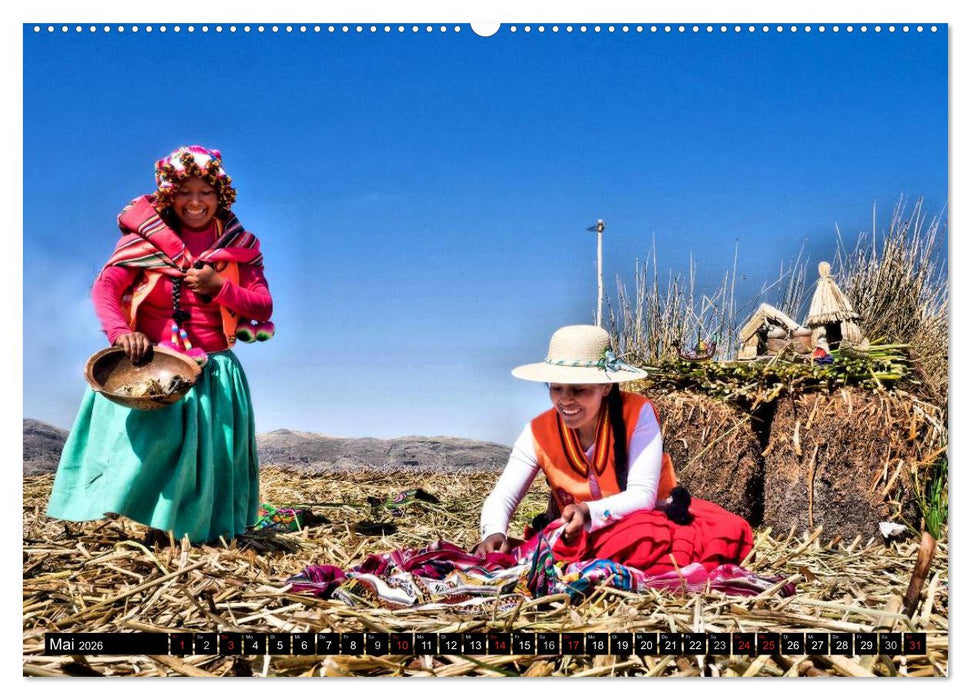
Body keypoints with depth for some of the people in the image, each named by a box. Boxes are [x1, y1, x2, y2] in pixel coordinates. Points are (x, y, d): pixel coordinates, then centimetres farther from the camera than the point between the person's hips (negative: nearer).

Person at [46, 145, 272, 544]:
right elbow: (105, 288, -8)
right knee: (139, 438, -16)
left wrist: (220, 287, -14)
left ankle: (198, 529, 17)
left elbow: (264, 308, 3)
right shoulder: (146, 236, 0)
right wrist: (119, 332, -27)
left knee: (206, 455, 1)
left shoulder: (239, 246, 6)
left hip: (211, 370, 2)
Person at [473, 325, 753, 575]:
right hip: (580, 537, 2)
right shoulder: (539, 432, -5)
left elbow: (642, 495, -19)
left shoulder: (637, 413, -13)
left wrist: (588, 513, -38)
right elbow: (502, 498, -8)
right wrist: (494, 533, -32)